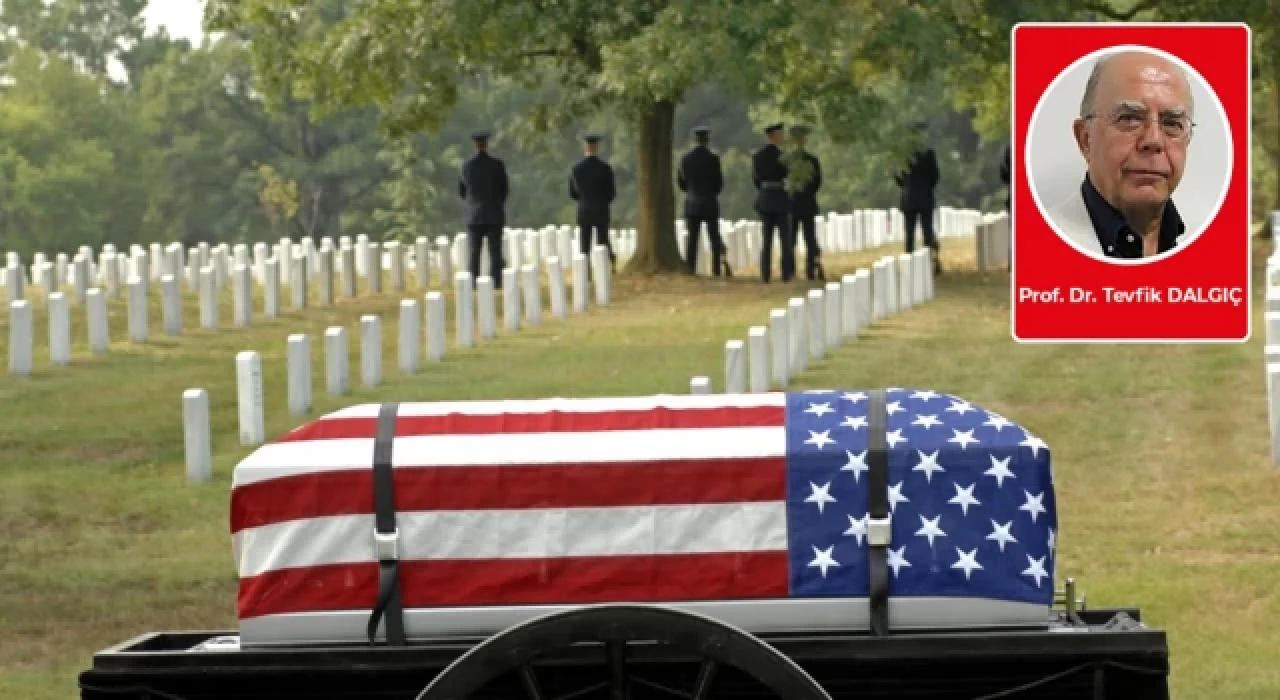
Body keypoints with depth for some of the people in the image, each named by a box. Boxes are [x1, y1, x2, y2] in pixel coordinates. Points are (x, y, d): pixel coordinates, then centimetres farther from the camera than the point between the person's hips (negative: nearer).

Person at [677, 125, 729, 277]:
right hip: (710, 203, -2)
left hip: (691, 203, 2)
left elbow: (680, 182, 5)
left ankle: (690, 270, -3)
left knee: (691, 238, 4)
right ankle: (717, 270, -2)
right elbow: (719, 182, -3)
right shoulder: (713, 158, -9)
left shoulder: (686, 157, 0)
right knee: (714, 238, 4)